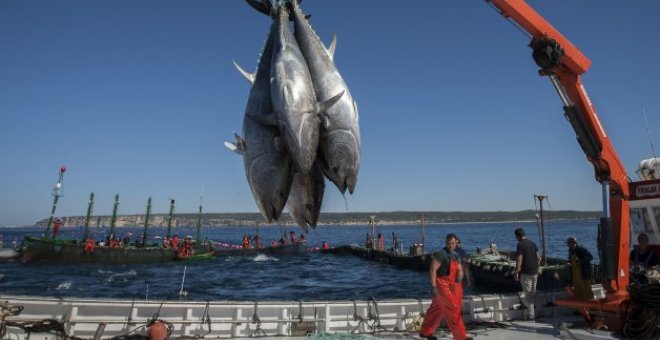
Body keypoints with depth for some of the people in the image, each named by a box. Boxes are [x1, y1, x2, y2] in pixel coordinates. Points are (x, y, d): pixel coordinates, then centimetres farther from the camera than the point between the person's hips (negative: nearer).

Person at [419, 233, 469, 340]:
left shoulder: (455, 255, 11)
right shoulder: (441, 254, -15)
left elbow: (459, 270, 16)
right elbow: (432, 269, -20)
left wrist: (459, 277, -8)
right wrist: (433, 286, -24)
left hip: (449, 286, 9)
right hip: (441, 285, -9)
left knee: (436, 309, 16)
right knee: (452, 310, -5)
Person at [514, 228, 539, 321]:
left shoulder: (520, 245, -13)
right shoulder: (532, 243, 10)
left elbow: (519, 260, -17)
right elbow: (538, 257, 12)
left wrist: (516, 273, -12)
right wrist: (537, 269, 21)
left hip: (525, 273, -8)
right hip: (534, 272, 8)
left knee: (527, 295, -1)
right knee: (533, 293, 16)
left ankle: (531, 315, 1)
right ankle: (533, 313, 23)